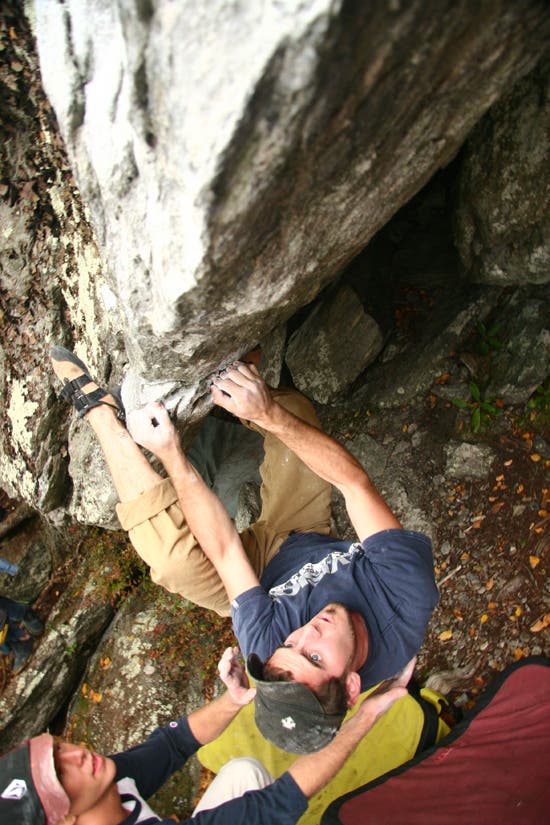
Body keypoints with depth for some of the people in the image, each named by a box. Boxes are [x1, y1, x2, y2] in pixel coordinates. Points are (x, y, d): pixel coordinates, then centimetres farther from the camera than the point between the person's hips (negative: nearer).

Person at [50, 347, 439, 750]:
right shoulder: (412, 598, -41)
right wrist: (268, 412, -43)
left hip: (264, 567, -3)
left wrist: (170, 454, -35)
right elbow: (355, 481, -38)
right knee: (292, 410, -15)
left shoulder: (269, 648, -41)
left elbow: (224, 551, -36)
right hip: (306, 537, 4)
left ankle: (100, 409, -20)